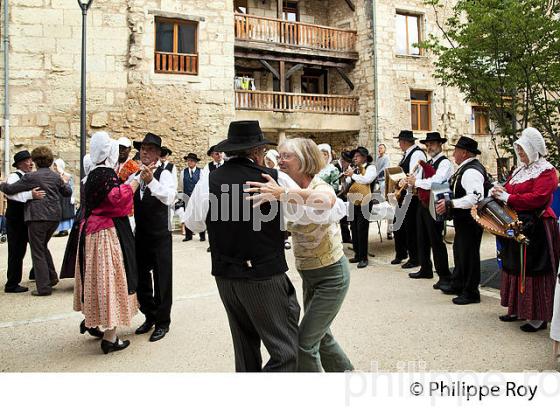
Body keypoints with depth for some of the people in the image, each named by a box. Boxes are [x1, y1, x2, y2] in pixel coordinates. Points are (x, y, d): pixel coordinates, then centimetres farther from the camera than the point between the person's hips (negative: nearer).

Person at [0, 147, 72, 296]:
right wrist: (65, 182, 38)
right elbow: (67, 192, 19)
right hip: (55, 216, 6)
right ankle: (52, 277, 22)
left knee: (38, 252, 3)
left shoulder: (31, 177, -8)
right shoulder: (56, 176, 8)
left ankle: (44, 287, 4)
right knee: (43, 246, 25)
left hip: (38, 217, -6)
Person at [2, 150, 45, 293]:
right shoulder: (14, 177, -13)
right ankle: (11, 285, 4)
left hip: (24, 221, 9)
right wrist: (31, 195, -42)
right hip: (15, 222, -8)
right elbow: (10, 193, -33)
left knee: (20, 251, 18)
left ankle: (14, 282, 33)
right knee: (15, 252, -4)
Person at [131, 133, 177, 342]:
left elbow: (170, 198, -30)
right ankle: (149, 316, 35)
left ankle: (162, 322, 20)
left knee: (162, 280, 5)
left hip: (160, 236, -6)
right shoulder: (135, 175, 7)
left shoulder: (165, 174, -11)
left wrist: (151, 181, -41)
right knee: (142, 278, 16)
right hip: (141, 235, 6)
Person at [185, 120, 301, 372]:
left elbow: (193, 223, 11)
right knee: (285, 353, 4)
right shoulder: (277, 180, -12)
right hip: (265, 277, -5)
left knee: (245, 348, 22)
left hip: (225, 277, 5)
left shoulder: (208, 181, -4)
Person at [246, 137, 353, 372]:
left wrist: (283, 194, -56)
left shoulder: (322, 188, -22)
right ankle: (344, 371, 46)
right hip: (309, 274, 8)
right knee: (319, 335, 22)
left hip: (331, 275, -8)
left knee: (304, 342, -5)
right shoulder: (292, 192, 1)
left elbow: (322, 201, -46)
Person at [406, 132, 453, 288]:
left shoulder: (444, 163, -11)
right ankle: (425, 270, 32)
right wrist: (411, 182, -3)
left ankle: (444, 276, 5)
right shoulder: (428, 163, 16)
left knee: (436, 241, -4)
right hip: (423, 204, 9)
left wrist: (416, 181, -16)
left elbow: (435, 182, -25)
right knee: (423, 239, 17)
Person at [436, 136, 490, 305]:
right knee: (459, 252, 21)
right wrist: (448, 203, 13)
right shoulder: (465, 168, 11)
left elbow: (475, 198, -32)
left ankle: (471, 292, 14)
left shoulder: (471, 171, -22)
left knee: (469, 254, 1)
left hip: (470, 220, -11)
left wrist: (450, 204, -31)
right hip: (463, 220, 11)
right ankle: (457, 284, 37)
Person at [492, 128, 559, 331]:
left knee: (533, 271, -4)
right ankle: (518, 309, 24)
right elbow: (510, 190, 17)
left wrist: (507, 198, -20)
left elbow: (537, 198, -23)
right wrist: (500, 191, -5)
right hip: (516, 226, 8)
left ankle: (538, 317, 6)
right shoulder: (521, 169, 15)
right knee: (515, 268, 13)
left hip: (535, 229, -8)